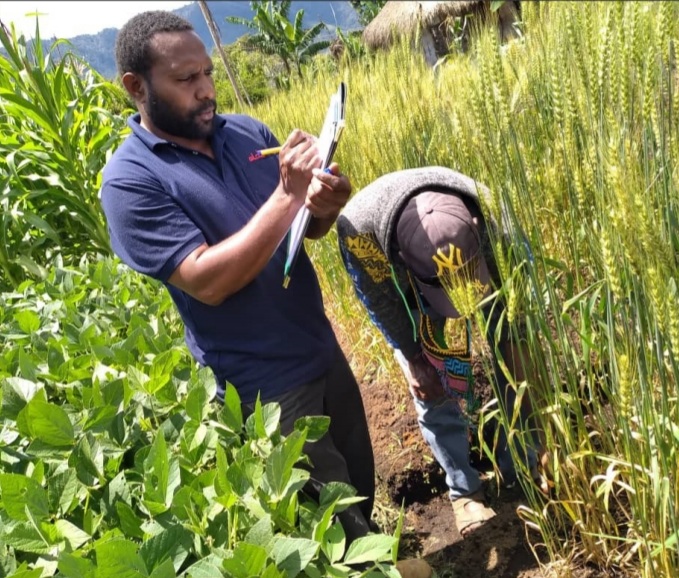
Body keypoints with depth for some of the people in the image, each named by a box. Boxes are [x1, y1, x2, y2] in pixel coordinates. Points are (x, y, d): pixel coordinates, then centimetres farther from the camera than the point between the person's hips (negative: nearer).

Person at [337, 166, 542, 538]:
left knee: (511, 367, 5)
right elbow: (380, 302, -23)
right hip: (405, 301, -1)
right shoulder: (359, 225, -44)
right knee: (433, 392, -3)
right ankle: (463, 490, 17)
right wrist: (415, 360, -14)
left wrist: (512, 339, -11)